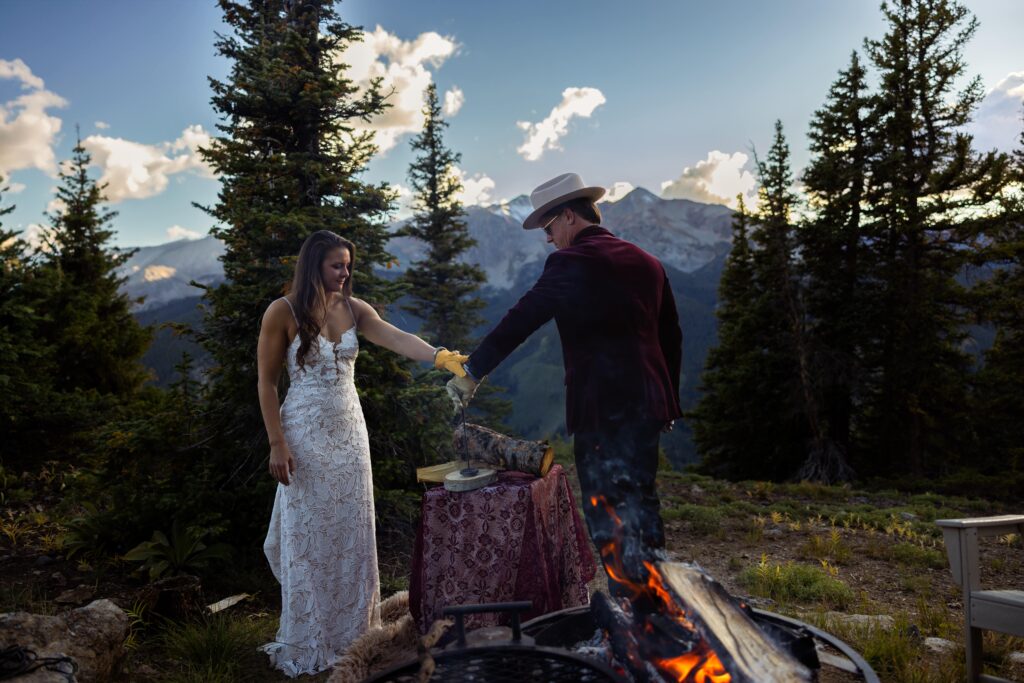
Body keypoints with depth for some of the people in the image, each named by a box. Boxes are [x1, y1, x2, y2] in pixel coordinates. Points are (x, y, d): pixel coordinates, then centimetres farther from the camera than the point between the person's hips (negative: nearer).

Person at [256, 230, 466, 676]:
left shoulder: (353, 308, 3)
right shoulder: (283, 312, -9)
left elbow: (397, 339, -14)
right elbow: (266, 383, -7)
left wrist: (443, 357, -31)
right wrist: (277, 443, -13)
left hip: (349, 432, 4)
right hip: (306, 436, -4)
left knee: (351, 535, 10)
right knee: (309, 537, 3)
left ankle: (352, 632, 26)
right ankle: (309, 645, 19)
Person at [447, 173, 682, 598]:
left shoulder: (571, 262, -10)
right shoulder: (647, 263, 12)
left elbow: (520, 321, -12)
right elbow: (671, 339, 16)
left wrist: (471, 373, -5)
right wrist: (668, 401, 24)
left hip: (600, 408, -8)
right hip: (648, 404, 8)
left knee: (607, 515, 4)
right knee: (640, 503, 20)